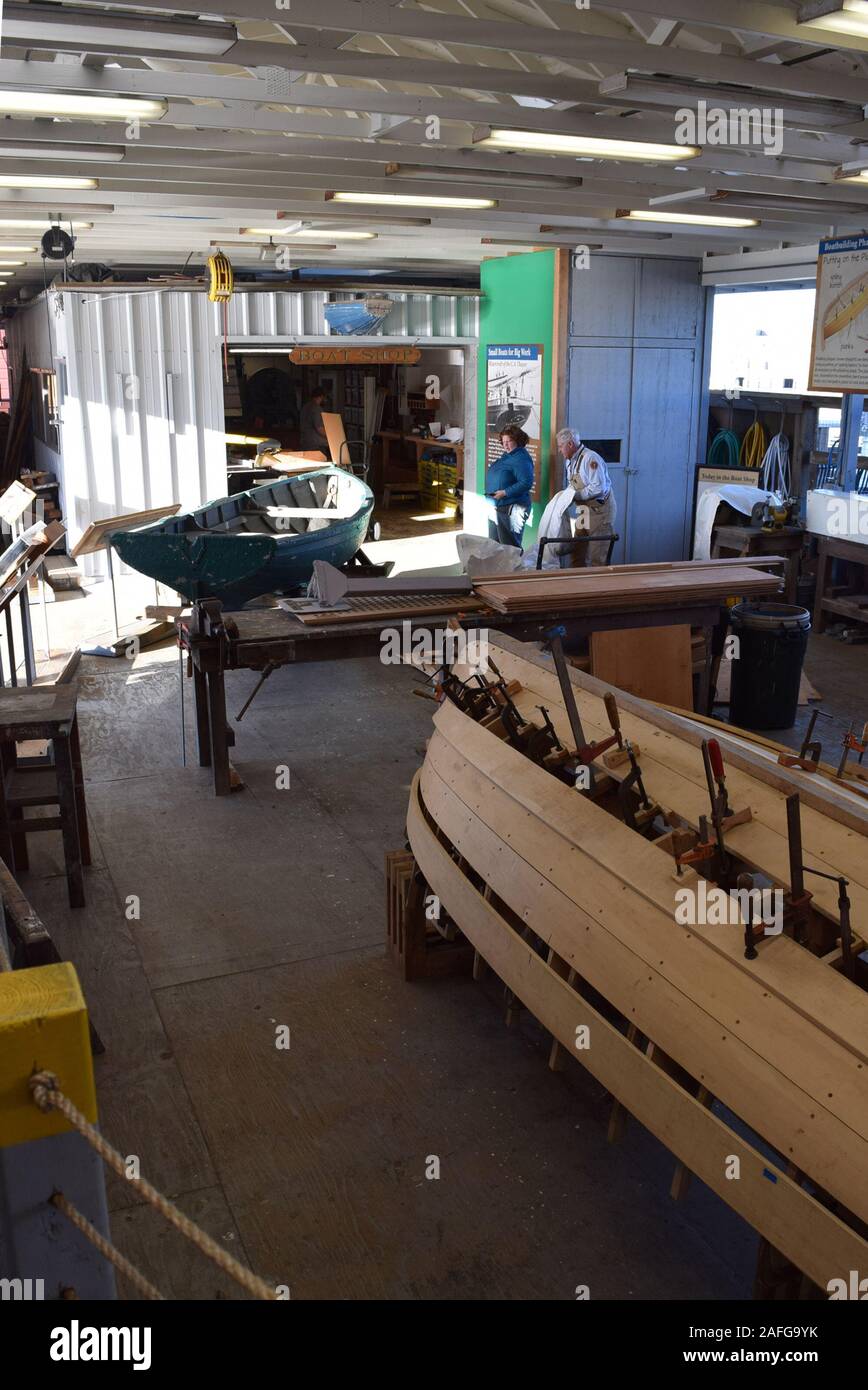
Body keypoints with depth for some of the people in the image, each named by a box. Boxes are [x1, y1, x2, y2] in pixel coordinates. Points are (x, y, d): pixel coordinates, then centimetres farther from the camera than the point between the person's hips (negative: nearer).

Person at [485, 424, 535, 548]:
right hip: (496, 507, 10)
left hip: (512, 509, -10)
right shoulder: (506, 455, 14)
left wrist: (505, 493, -25)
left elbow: (526, 483, -25)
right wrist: (490, 493, 8)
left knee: (509, 545, -3)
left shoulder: (522, 459, -16)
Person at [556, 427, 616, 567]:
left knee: (598, 557, -5)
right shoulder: (569, 461, 8)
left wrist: (575, 495, -21)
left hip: (601, 509, -9)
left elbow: (598, 488, -27)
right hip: (585, 511, 9)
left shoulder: (590, 458, -21)